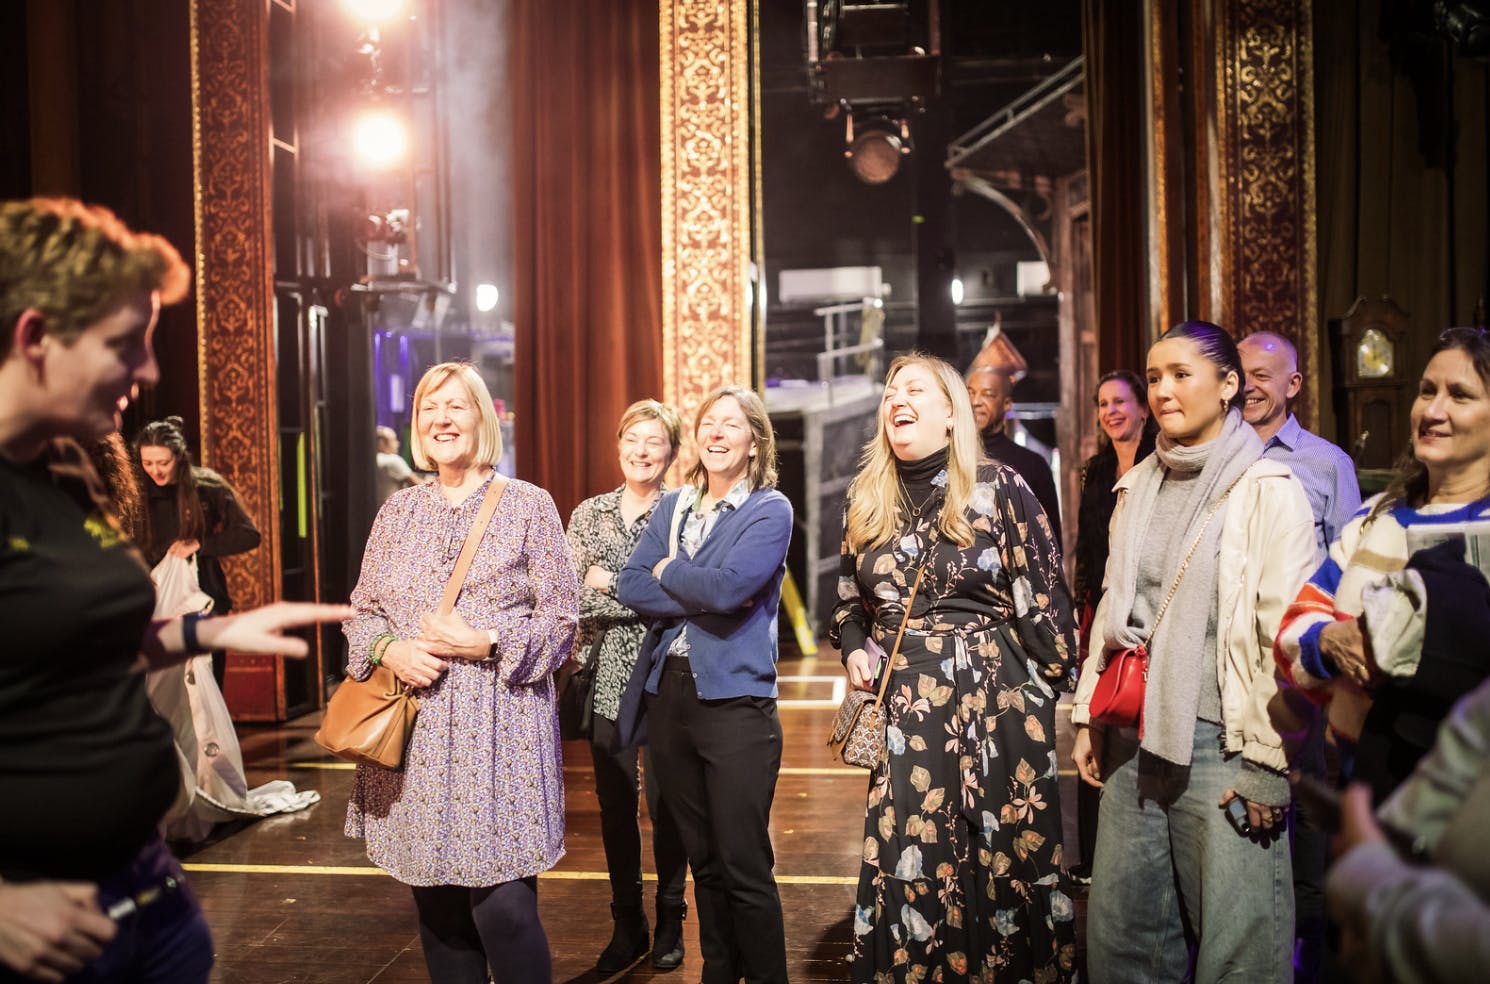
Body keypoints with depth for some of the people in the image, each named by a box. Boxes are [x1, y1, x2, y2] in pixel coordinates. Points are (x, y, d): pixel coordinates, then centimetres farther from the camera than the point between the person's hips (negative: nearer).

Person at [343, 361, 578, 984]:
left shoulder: (528, 505, 1)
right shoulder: (397, 512, 12)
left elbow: (561, 615, -1)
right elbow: (362, 611, 14)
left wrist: (485, 642, -14)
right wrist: (389, 649, -7)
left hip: (501, 728, -4)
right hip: (416, 731, 4)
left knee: (502, 905, -9)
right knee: (436, 906, 9)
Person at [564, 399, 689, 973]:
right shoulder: (589, 514, 9)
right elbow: (570, 595, 1)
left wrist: (610, 585, -12)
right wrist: (646, 595, -10)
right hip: (607, 677, 3)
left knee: (666, 804, 5)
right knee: (614, 806, 9)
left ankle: (670, 923, 23)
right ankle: (627, 925, 24)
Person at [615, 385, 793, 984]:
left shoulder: (770, 510, -4)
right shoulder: (672, 507, 13)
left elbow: (728, 586, -20)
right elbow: (630, 586, 0)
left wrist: (667, 571, -4)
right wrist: (702, 597, -13)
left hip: (734, 702, -5)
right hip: (667, 695, 6)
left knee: (744, 867, -1)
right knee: (702, 860, 17)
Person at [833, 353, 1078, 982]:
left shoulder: (999, 488, -3)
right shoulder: (867, 503, 10)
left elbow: (1044, 598, -3)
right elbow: (850, 603, 21)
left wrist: (1061, 691, -4)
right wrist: (854, 652, 3)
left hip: (997, 701, -3)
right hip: (905, 714, 4)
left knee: (1007, 860, 2)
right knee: (909, 867, 4)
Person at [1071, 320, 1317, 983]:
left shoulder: (1269, 491, -5)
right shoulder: (1138, 489, 13)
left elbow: (1287, 635, -10)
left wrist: (1265, 757, -14)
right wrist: (1089, 718, 15)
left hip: (1221, 747, -6)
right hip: (1134, 742, 6)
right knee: (1119, 931, 12)